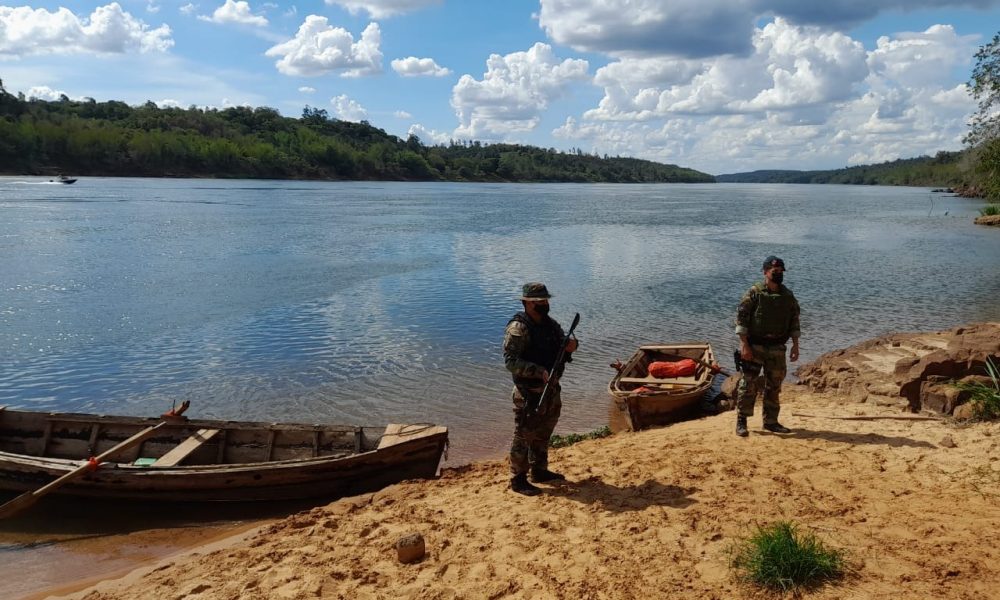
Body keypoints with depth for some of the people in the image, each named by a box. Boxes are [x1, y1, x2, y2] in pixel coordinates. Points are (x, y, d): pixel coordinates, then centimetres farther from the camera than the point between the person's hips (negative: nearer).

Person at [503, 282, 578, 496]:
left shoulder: (549, 324, 7)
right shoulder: (518, 328, -19)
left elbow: (562, 342, 19)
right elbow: (510, 361, -25)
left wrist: (571, 344, -6)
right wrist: (539, 371, -32)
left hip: (551, 390, 8)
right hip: (529, 394, -8)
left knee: (543, 434, 21)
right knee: (524, 437, 2)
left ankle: (539, 471, 37)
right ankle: (518, 480, 13)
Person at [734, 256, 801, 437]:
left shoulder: (788, 296, 8)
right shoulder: (754, 293, -8)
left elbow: (794, 322, 13)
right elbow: (741, 318, -10)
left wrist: (795, 346, 7)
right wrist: (744, 344, -16)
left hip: (777, 348, 5)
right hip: (754, 346, -5)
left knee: (774, 387, 11)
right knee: (748, 384, -4)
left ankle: (771, 421, 22)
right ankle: (741, 422, 4)